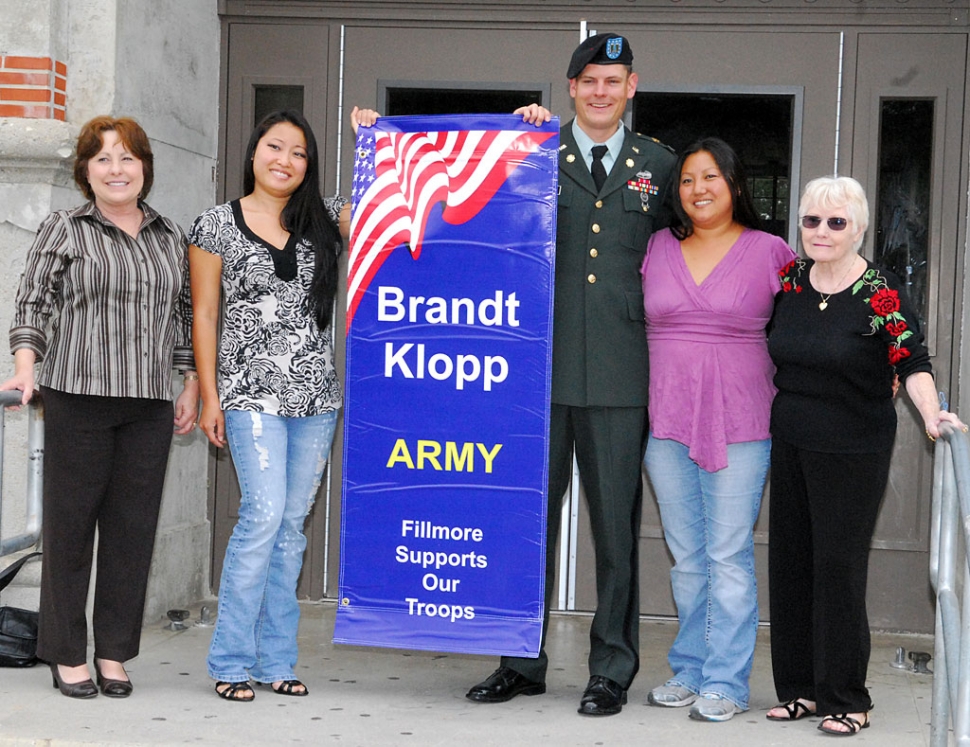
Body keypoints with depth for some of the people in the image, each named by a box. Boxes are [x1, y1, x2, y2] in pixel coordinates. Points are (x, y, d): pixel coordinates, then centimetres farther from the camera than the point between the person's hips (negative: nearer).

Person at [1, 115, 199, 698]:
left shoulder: (172, 236, 16)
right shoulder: (64, 229, 6)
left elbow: (187, 314, 19)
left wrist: (193, 386, 14)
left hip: (150, 406, 3)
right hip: (77, 397, -3)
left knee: (134, 526, 3)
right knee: (72, 522, 0)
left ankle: (115, 654, 13)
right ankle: (68, 656, 11)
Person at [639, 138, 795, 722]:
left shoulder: (770, 252, 1)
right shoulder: (657, 249, 9)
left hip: (739, 426, -3)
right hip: (667, 424, 4)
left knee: (729, 557, -1)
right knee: (687, 557, 12)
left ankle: (725, 682, 8)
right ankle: (690, 671, 22)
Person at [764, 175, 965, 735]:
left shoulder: (882, 292, -10)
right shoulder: (789, 280, 5)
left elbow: (914, 363, -11)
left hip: (853, 451, -5)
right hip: (790, 443, 5)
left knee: (839, 566, -4)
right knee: (790, 562, 7)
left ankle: (845, 699, 8)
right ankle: (802, 688, 19)